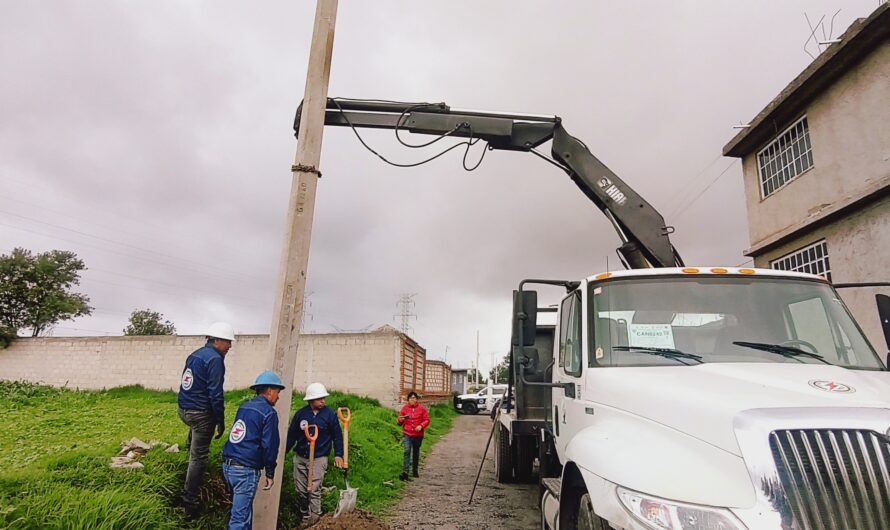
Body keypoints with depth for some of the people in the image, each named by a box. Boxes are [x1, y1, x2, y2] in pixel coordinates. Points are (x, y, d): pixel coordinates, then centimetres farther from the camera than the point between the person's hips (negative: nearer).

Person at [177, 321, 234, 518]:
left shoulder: (195, 354, 9)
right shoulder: (215, 359, -18)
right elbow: (215, 394, -21)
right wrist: (221, 421, -13)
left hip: (184, 409, 9)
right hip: (201, 413, -9)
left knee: (194, 450, 31)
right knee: (198, 457, 1)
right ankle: (190, 502, 7)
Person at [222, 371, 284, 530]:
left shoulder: (244, 407, 13)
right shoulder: (269, 413, -10)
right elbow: (269, 446, -12)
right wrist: (270, 474, -2)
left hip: (228, 465, 8)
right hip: (246, 470, -8)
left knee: (244, 509, 23)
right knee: (240, 517, -3)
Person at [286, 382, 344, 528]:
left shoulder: (330, 414, -6)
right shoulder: (300, 414, -2)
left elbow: (337, 436, -2)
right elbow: (291, 435, 7)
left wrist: (338, 455, -8)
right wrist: (283, 451, 8)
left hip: (319, 459, -3)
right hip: (300, 458, 3)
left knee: (314, 489, -9)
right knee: (301, 490, 9)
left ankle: (315, 516, 3)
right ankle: (305, 516, 24)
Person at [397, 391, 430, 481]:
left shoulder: (422, 408, 0)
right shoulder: (405, 408, 2)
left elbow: (427, 420, 1)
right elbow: (400, 422, 9)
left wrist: (421, 426, -17)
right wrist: (401, 420, -15)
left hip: (418, 435, 1)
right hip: (407, 434, -1)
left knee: (416, 453, 13)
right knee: (407, 451, -16)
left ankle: (415, 471, 30)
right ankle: (405, 473, -19)